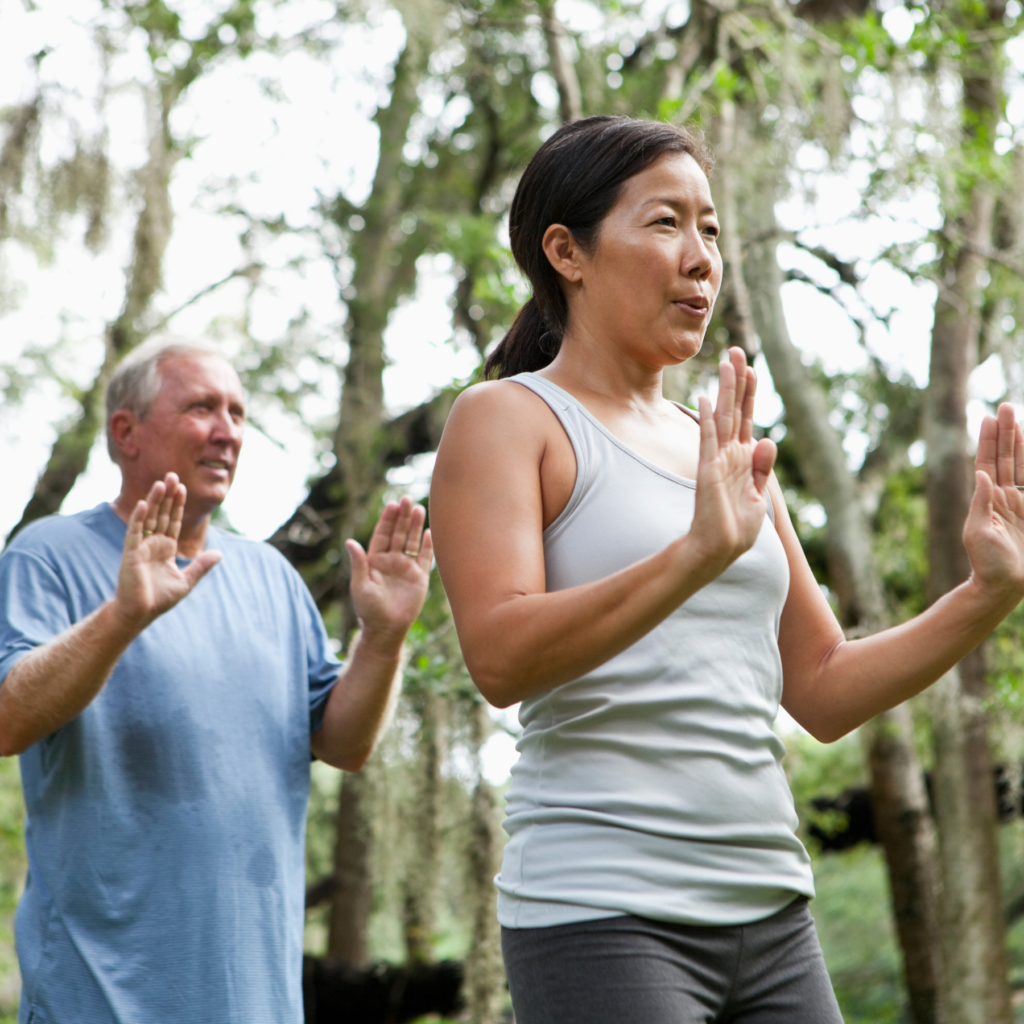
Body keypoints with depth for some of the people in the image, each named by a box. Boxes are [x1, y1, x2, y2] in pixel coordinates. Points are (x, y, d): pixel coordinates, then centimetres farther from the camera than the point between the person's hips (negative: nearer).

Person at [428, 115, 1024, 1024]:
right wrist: (697, 552, -30)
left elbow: (824, 693, 17)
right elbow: (499, 660, -18)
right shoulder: (506, 420, -1)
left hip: (773, 915, 6)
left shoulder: (726, 453, 17)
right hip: (602, 915, -6)